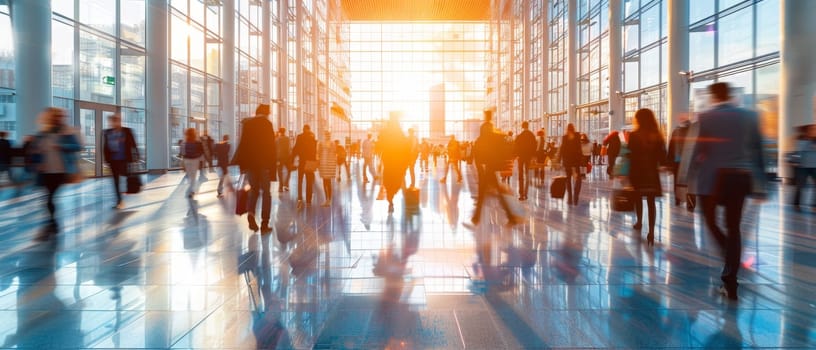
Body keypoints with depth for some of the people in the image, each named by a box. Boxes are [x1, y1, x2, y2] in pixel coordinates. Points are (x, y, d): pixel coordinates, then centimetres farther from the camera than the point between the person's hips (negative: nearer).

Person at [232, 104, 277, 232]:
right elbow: (271, 146, -8)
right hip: (264, 162, -3)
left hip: (250, 162, 3)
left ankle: (250, 213, -11)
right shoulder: (267, 124, -5)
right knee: (265, 192, 6)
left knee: (254, 189, 17)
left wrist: (241, 163, 7)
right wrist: (273, 164, -4)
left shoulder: (247, 123, 5)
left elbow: (243, 144, 4)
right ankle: (264, 224, 3)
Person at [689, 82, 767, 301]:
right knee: (734, 227, 9)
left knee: (710, 221, 12)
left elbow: (696, 150, -8)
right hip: (740, 177, 3)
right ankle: (730, 282, 8)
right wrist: (760, 183, 10)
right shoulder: (749, 116, 6)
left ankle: (730, 277, -10)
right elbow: (758, 151, 6)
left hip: (713, 177, -3)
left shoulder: (705, 118, -4)